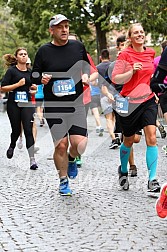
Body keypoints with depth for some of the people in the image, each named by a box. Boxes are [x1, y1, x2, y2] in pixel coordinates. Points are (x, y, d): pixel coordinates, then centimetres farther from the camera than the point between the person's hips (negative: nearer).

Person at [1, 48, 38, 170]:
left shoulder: (30, 72, 10)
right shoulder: (11, 71, -3)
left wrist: (34, 89, 5)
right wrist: (18, 84, -16)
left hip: (27, 104, 2)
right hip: (13, 104, -2)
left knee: (28, 130, -8)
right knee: (16, 130, 7)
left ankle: (32, 160, -11)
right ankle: (12, 146, 41)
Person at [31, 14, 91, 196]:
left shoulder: (78, 46, 7)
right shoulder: (44, 51, 1)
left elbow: (87, 66, 23)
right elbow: (34, 76, 8)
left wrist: (86, 75, 2)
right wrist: (41, 78, -14)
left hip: (76, 104, 2)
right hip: (53, 106, -1)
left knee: (79, 143, -11)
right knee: (61, 145, -5)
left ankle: (71, 160, 26)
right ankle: (63, 182, 15)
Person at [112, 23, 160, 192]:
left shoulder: (150, 53, 7)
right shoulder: (125, 55, -7)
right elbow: (115, 79, -12)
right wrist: (132, 72, -23)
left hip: (148, 101, 3)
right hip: (129, 102, -3)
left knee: (151, 138, -13)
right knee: (129, 141, 12)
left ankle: (152, 180, -12)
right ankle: (123, 170, 40)